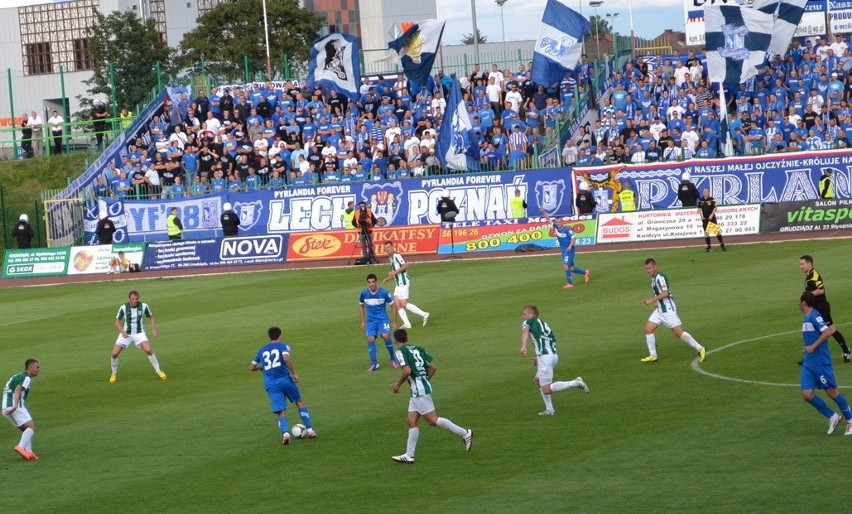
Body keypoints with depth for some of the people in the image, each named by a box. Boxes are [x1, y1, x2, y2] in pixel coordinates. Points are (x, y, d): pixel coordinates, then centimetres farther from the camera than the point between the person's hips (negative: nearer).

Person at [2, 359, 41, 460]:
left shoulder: (17, 377, 27)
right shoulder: (27, 378, -3)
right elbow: (18, 389, -19)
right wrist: (15, 405, -32)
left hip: (6, 409, 9)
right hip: (16, 407, -9)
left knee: (26, 429, 15)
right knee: (31, 427, -13)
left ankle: (28, 452, 0)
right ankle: (21, 447, -31)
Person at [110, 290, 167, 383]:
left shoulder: (144, 306, -10)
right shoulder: (123, 308, -11)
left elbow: (151, 317, 7)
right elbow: (117, 321, 2)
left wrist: (154, 330, -4)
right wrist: (122, 331, -15)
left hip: (139, 333, -1)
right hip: (126, 333, 1)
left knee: (148, 350, -24)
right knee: (114, 353, -10)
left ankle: (158, 371, -6)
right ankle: (114, 374, 16)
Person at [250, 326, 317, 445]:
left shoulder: (262, 350, 18)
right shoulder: (283, 346, 5)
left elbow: (251, 367, 25)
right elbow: (286, 358, -17)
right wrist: (294, 373, -9)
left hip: (270, 385, 2)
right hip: (285, 380, -2)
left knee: (281, 413, -1)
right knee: (299, 402, 21)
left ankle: (285, 433, -29)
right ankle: (310, 430, 16)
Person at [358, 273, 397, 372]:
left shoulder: (384, 293, -12)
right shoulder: (364, 294, -5)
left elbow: (393, 307, -1)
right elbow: (361, 306, 15)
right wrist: (362, 321, 12)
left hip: (383, 319, -3)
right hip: (370, 321, 3)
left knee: (385, 336, -24)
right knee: (370, 339, -11)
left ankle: (393, 359, -4)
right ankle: (374, 364, 2)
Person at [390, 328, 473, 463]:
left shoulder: (400, 352, -8)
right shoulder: (418, 349, 14)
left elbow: (407, 371, -21)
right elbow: (433, 367, 11)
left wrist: (397, 384, -6)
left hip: (419, 390, -9)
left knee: (432, 420, -5)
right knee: (411, 421, 7)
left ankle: (464, 433, -3)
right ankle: (409, 455, 4)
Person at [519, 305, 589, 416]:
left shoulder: (528, 322, 4)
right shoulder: (543, 324, 27)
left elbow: (525, 331, -19)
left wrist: (523, 346, -36)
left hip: (545, 356, -9)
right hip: (553, 355, 9)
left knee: (546, 390, -7)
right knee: (538, 381, 25)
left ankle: (575, 383, -13)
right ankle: (549, 410, 21)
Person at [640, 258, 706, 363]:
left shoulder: (660, 277, -16)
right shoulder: (654, 278, 14)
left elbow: (665, 293, -26)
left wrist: (652, 300, -23)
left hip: (668, 309, -10)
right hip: (660, 310, 10)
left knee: (679, 332, -9)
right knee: (648, 329, 1)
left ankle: (700, 349, 1)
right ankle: (653, 355, 6)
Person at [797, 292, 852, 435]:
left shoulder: (814, 316, -15)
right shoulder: (807, 318, 13)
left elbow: (828, 332, -28)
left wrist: (813, 346, -26)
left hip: (821, 362, -9)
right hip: (808, 363, 9)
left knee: (832, 392, 1)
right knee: (807, 395, 0)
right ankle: (832, 417, 14)